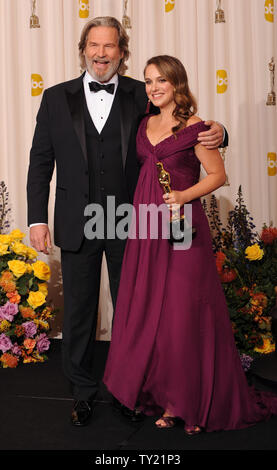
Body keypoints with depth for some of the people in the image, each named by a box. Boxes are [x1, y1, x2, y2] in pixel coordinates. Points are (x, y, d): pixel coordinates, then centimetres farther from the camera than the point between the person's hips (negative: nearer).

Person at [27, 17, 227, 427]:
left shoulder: (141, 96, 1)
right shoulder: (56, 98, 3)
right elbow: (41, 163, 3)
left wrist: (215, 133, -18)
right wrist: (37, 219, -3)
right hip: (77, 224, 1)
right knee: (79, 311, 12)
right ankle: (82, 391, 30)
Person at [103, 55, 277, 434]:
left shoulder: (194, 128, -5)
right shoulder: (145, 125, 14)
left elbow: (217, 175, -4)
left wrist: (185, 195, -18)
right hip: (145, 226, 6)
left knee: (182, 314, -2)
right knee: (145, 310, 8)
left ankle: (185, 402, 11)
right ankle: (157, 392, 21)